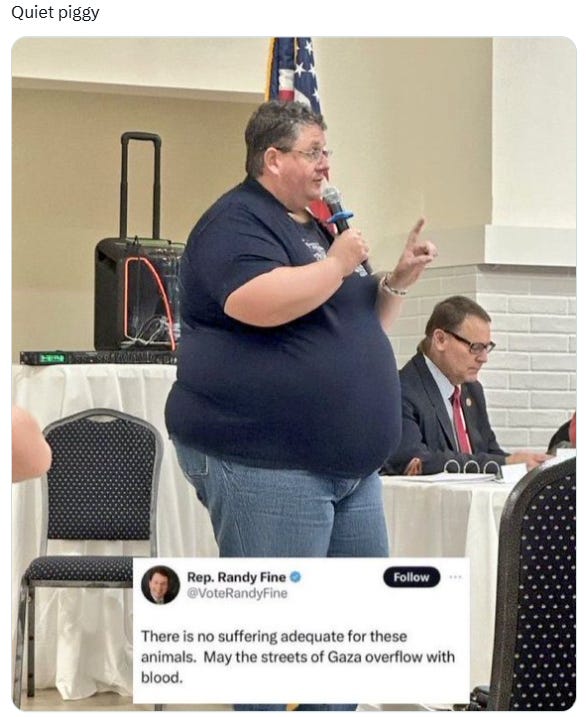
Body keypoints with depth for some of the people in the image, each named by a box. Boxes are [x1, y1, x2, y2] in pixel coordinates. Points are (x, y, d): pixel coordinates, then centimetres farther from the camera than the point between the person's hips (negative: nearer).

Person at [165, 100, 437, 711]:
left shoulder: (317, 228, 20)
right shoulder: (237, 222, -8)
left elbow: (361, 326, 27)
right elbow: (259, 303, -27)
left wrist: (396, 281, 10)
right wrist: (336, 265, -15)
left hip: (350, 464, 10)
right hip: (266, 463, -10)